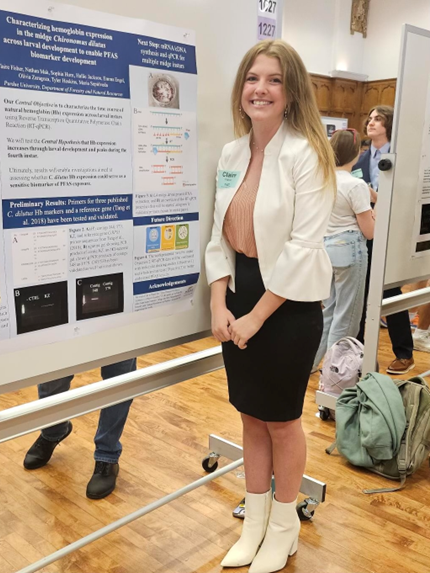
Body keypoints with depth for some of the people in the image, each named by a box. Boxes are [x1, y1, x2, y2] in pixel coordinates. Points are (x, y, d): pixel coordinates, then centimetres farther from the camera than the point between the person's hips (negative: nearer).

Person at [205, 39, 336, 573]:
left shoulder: (305, 154, -14)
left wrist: (257, 316, -16)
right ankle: (254, 521, 38)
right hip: (239, 299, 6)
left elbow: (303, 247, -19)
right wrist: (218, 304, -5)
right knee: (251, 417, 18)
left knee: (282, 421, 11)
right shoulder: (231, 154, 5)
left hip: (288, 306, -6)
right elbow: (220, 235, 6)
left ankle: (284, 527, 35)